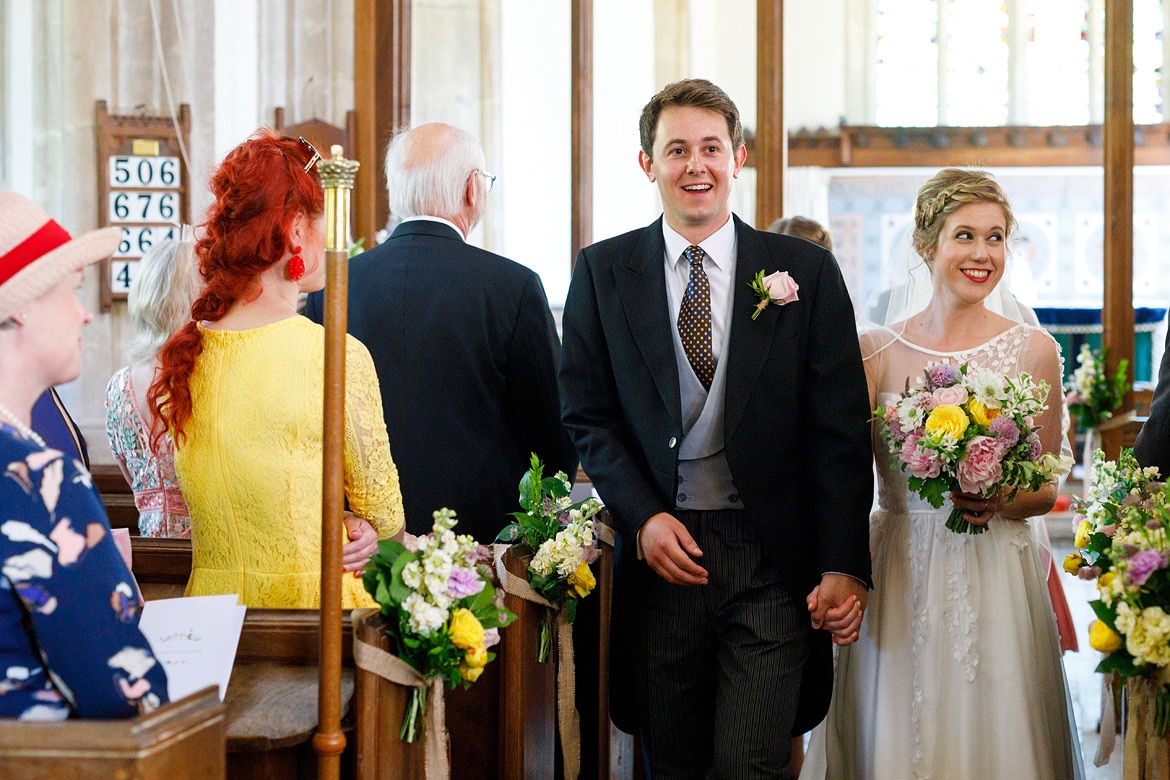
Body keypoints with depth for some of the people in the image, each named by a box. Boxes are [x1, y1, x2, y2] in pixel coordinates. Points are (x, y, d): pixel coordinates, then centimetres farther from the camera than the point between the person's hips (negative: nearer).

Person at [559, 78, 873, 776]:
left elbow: (840, 431, 0)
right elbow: (588, 416, 6)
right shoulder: (603, 272, 6)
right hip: (660, 554, 1)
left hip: (772, 560, -1)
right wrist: (642, 517, -9)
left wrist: (845, 564, -8)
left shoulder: (806, 272, 3)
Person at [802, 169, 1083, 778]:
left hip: (993, 580, 0)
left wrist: (1000, 503, -14)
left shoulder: (1032, 351, 0)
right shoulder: (876, 351, 1)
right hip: (896, 580, 1)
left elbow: (1045, 489, 7)